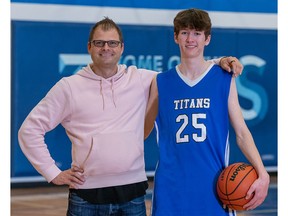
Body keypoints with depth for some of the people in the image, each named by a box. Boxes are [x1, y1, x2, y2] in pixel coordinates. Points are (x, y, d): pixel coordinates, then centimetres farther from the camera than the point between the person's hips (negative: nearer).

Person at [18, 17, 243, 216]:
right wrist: (53, 173, -1)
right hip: (87, 195, -1)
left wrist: (219, 64, -5)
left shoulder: (141, 80, 6)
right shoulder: (69, 87, 2)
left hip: (132, 193, 1)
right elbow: (30, 129, 5)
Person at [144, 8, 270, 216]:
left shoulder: (225, 79, 3)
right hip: (171, 188, 1)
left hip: (213, 186, -1)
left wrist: (262, 174, -13)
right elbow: (140, 132, 13)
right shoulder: (161, 83, 7)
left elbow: (242, 132, 0)